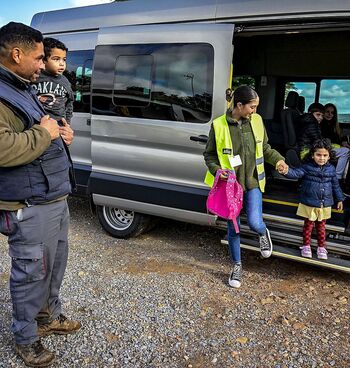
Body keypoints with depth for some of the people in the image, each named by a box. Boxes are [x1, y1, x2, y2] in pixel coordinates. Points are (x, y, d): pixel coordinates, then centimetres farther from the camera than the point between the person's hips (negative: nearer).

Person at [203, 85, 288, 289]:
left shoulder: (256, 121, -1)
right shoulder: (219, 125, -11)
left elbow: (265, 147, 12)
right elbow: (209, 155, -1)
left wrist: (278, 159, -5)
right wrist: (216, 170, -20)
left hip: (252, 181, 1)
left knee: (254, 223, -14)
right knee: (233, 226, 10)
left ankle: (264, 233, 26)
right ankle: (237, 265, 32)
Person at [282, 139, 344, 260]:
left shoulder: (331, 169, 0)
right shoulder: (307, 167, -11)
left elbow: (335, 185, 10)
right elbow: (296, 173, -25)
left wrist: (339, 199, 14)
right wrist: (287, 171, -47)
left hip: (325, 204, 3)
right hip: (309, 203, -3)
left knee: (321, 226, 16)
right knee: (308, 225, 10)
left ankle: (321, 247, 29)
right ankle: (306, 246, 24)